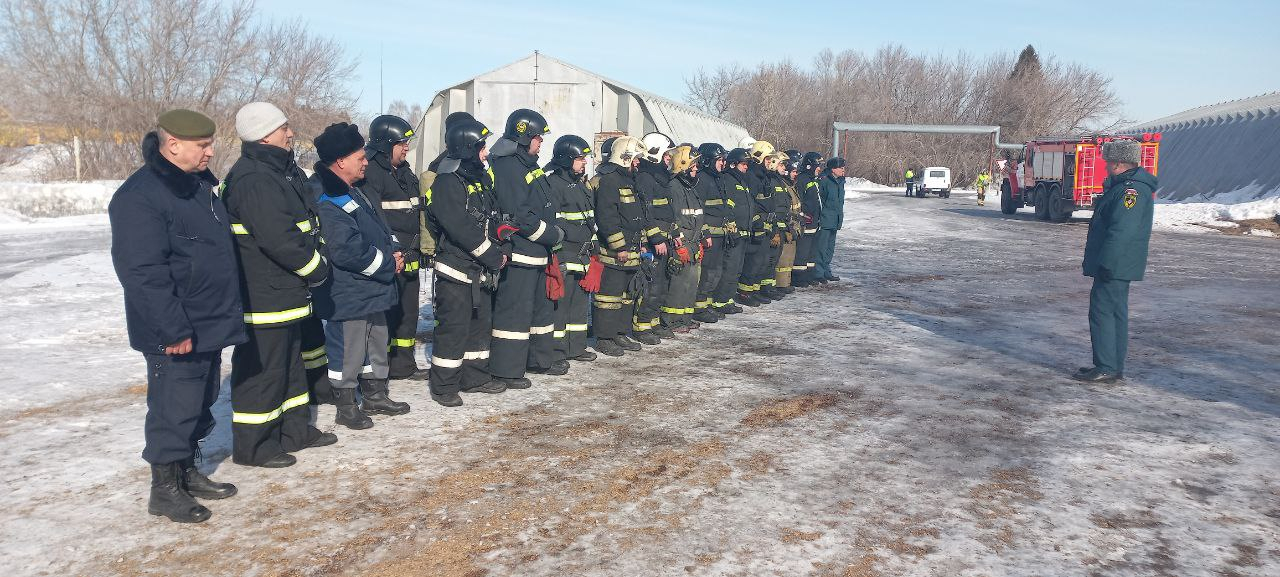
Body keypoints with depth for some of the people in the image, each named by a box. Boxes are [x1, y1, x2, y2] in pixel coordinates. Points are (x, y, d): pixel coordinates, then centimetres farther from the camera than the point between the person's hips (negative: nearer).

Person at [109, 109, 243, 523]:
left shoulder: (201, 184, 10)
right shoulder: (140, 196, -19)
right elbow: (142, 272, -24)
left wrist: (227, 313, 20)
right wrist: (173, 329, -24)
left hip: (209, 326, 9)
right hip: (175, 335, -9)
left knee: (200, 404, 19)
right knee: (174, 409, 1)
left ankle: (187, 472, 33)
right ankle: (164, 489, 15)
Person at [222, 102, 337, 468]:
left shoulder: (283, 172, 13)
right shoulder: (253, 180, -21)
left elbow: (307, 223, 22)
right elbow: (280, 239, -27)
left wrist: (315, 259, 8)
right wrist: (317, 269, -14)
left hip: (285, 292, 11)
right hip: (262, 297, -11)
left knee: (289, 362, 20)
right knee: (261, 368, 0)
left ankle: (295, 430, 34)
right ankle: (253, 447, 12)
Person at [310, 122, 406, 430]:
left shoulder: (351, 191, 12)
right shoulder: (325, 201, -21)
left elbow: (377, 227, 21)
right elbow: (348, 251, -28)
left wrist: (393, 251, 2)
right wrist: (388, 264, -17)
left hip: (372, 288, 10)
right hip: (347, 295, -10)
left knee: (377, 341, 20)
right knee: (348, 348, 2)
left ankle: (375, 395, 35)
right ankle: (345, 407, 17)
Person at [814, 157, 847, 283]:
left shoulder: (840, 181, 13)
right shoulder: (823, 180, -15)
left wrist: (840, 219, 22)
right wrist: (817, 217, -17)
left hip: (835, 221, 9)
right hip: (824, 220, -9)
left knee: (830, 247, 14)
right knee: (821, 246, -6)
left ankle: (826, 271, 23)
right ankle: (818, 273, 1)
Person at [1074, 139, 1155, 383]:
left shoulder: (1131, 189, -19)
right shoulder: (1123, 186, 16)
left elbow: (1122, 231, -27)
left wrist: (1107, 263, -27)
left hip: (1115, 266, -11)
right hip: (1118, 266, 11)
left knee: (1102, 311, -8)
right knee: (1115, 312, 14)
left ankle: (1106, 368, -6)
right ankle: (1114, 367, 21)